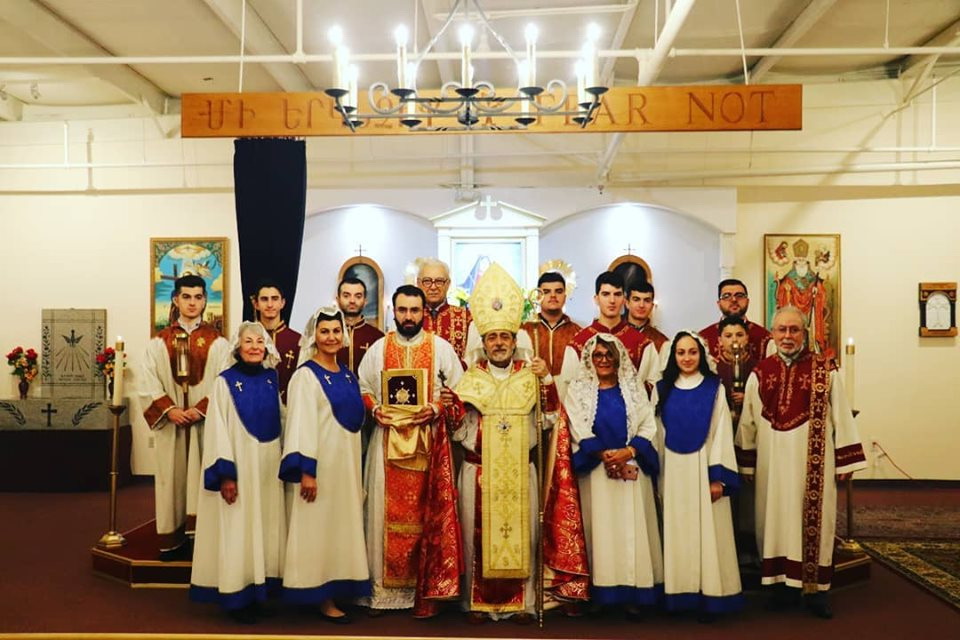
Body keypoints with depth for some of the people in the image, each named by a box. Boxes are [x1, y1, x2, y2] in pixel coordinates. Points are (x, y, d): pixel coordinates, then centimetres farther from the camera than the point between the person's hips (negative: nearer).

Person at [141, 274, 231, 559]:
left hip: (206, 422, -1)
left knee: (201, 476, -3)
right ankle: (172, 540, 13)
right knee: (172, 477, 5)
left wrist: (201, 409, -16)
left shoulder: (218, 343, 4)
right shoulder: (159, 342, 8)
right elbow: (150, 384, 0)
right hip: (170, 422, 2)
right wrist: (169, 410, -14)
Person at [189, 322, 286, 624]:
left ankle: (261, 589, 22)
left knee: (266, 527, 10)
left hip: (268, 464, 5)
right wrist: (225, 474, -16)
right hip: (238, 465, -5)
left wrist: (284, 463, 8)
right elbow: (218, 430, -10)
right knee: (238, 531, 2)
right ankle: (237, 597, 13)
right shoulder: (225, 381, -7)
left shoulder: (271, 378, 6)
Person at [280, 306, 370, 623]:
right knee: (320, 526, 1)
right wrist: (306, 471, -22)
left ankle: (341, 590, 25)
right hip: (320, 463, -7)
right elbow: (301, 424, -16)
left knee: (344, 524, 13)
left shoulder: (347, 374, 10)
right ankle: (324, 599, 10)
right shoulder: (306, 375, -10)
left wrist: (357, 469, 17)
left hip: (347, 462, 7)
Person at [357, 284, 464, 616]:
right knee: (387, 512, 3)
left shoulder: (441, 348, 4)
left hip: (428, 441, -1)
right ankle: (383, 588, 12)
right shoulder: (378, 348, 9)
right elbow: (361, 388, 12)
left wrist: (435, 409, -12)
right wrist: (374, 409, -6)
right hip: (387, 440, 2)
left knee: (426, 515, 0)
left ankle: (426, 591, 9)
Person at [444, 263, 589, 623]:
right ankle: (479, 602, 17)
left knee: (522, 533, 5)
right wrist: (450, 406, -18)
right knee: (479, 534, 4)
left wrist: (547, 380, -11)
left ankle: (522, 601, 17)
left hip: (520, 470, 1)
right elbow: (461, 429, 1)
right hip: (479, 470, 0)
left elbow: (549, 419, -2)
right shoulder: (470, 379, 4)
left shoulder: (531, 376, 6)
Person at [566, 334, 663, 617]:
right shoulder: (578, 389, 4)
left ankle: (635, 595, 7)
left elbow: (648, 426, 2)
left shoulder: (633, 387, 9)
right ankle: (601, 593, 8)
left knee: (633, 528, 0)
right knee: (600, 527, 0)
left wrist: (628, 451, -14)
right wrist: (605, 454, -16)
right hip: (596, 469, -1)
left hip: (632, 467, 1)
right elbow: (579, 430, -4)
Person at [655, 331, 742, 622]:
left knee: (707, 532, 0)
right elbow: (658, 433, 8)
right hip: (673, 471, 2)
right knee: (678, 533, 6)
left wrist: (718, 477, -12)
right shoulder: (663, 389, 7)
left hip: (703, 469, -2)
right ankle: (681, 594, 14)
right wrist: (658, 476, 4)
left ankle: (709, 596, 7)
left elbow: (721, 434, -4)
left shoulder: (714, 388, 1)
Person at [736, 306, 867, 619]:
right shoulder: (760, 373, 4)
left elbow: (841, 416, -1)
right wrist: (745, 463, 6)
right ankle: (784, 584, 19)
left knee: (813, 519, 4)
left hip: (813, 459, -2)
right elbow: (748, 421, 7)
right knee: (777, 518, 8)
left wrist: (845, 461, -4)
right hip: (772, 460, 2)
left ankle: (815, 587, 15)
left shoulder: (825, 370, -1)